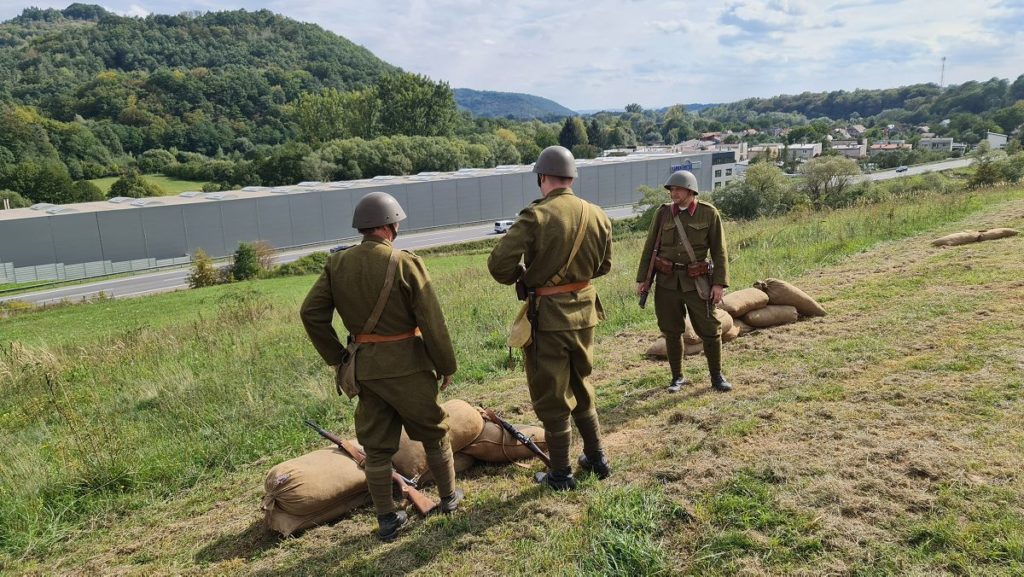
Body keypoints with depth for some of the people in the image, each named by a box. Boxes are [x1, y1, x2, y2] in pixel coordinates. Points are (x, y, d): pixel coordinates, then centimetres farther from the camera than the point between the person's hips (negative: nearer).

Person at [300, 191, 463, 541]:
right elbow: (432, 322, -14)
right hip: (407, 365, -4)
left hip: (364, 366, 4)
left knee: (375, 446, 14)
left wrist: (335, 357, 9)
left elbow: (311, 313, 0)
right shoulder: (405, 263, -15)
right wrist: (446, 365, -3)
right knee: (432, 433, 17)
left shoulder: (337, 264, 0)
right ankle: (449, 497, 31)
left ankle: (387, 519, 22)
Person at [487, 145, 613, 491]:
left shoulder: (536, 216, -17)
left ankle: (560, 475, 19)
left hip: (548, 315, -6)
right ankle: (596, 458, 33)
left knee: (552, 396, 8)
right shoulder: (597, 216, 1)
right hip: (584, 310, 6)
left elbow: (498, 264, -21)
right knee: (581, 386, 24)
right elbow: (604, 265, 13)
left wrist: (522, 277, -1)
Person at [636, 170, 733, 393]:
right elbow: (649, 247, 6)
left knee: (710, 330, 2)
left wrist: (719, 283, -9)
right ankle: (678, 377, 22)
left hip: (696, 280, -2)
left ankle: (717, 376, 20)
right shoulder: (663, 213, 2)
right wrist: (642, 279, 3)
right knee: (672, 331, 8)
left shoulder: (709, 213, -3)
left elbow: (719, 251, -3)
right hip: (667, 281, 2)